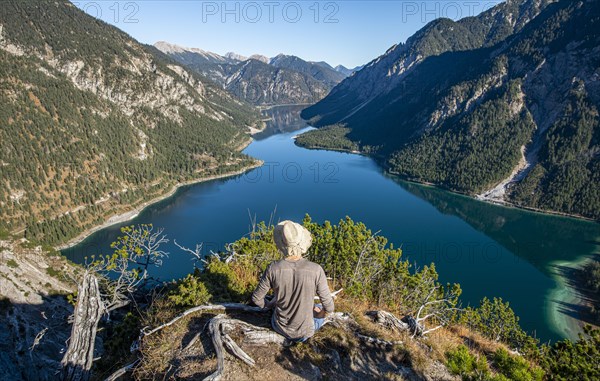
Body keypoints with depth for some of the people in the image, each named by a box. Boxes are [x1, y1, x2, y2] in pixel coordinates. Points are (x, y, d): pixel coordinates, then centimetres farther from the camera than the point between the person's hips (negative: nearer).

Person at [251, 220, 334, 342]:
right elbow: (329, 307, -17)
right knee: (322, 310, 33)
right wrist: (322, 312, 7)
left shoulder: (273, 269, -24)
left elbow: (256, 298, -10)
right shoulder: (316, 270, -28)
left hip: (280, 327, 1)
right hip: (304, 331, -1)